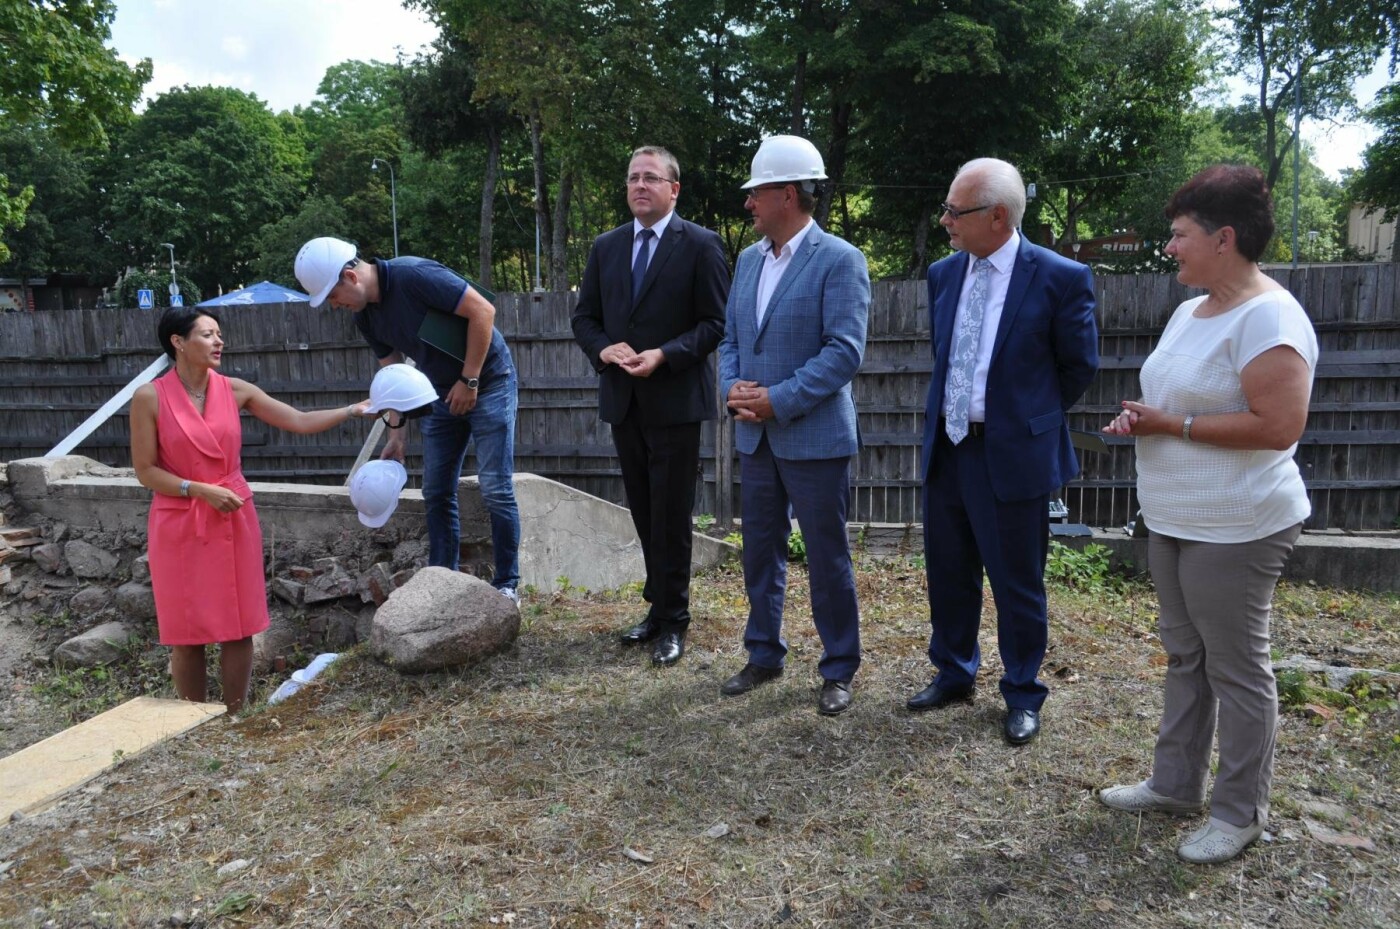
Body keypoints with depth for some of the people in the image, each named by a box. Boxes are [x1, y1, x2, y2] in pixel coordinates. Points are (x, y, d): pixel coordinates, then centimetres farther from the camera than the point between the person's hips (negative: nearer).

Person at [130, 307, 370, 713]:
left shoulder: (235, 390, 1)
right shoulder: (149, 397, -7)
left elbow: (301, 422, -1)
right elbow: (145, 471, -6)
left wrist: (356, 409, -10)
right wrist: (201, 490, -16)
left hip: (233, 521, 3)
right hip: (179, 525, -3)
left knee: (238, 627, 6)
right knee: (187, 632, 5)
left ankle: (235, 719, 19)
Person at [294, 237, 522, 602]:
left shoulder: (415, 275, -23)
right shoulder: (365, 317, 1)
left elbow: (482, 310, -23)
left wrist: (469, 381, -20)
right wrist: (397, 432, 4)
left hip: (488, 382, -8)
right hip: (444, 393, 8)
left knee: (496, 489, -8)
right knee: (437, 493, 6)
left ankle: (506, 585, 3)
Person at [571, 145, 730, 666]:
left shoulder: (700, 245, -4)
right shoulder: (606, 247, 11)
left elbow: (716, 322, -7)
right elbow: (585, 317, 13)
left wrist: (664, 355, -19)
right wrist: (604, 348, -8)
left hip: (675, 400, -5)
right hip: (622, 400, 5)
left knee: (670, 517, 0)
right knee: (644, 515, 12)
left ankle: (672, 621, 13)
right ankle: (661, 607, 26)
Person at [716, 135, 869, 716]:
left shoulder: (839, 260, -9)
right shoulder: (748, 260, 12)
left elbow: (845, 351, -17)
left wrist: (779, 400, -20)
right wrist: (732, 388, -5)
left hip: (814, 438, -6)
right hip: (754, 436, 7)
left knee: (827, 557, 5)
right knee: (761, 552, 15)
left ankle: (838, 670, 20)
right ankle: (764, 656, 31)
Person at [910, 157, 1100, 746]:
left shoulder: (1060, 278, -12)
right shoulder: (942, 274, 5)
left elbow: (1080, 366, 0)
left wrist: (1033, 417, 7)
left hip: (1012, 454, -5)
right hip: (945, 448, 6)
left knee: (1017, 582, 7)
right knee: (948, 573, 16)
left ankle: (1022, 696, 26)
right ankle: (953, 674, 36)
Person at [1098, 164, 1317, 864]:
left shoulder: (1267, 316, -17)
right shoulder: (1190, 310, 11)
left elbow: (1278, 426, -25)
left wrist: (1172, 426, -18)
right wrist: (1140, 418, 2)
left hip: (1235, 529, -9)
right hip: (1172, 518, 9)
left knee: (1236, 668, 4)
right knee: (1184, 655, 18)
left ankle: (1240, 812, 21)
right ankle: (1176, 783, 32)